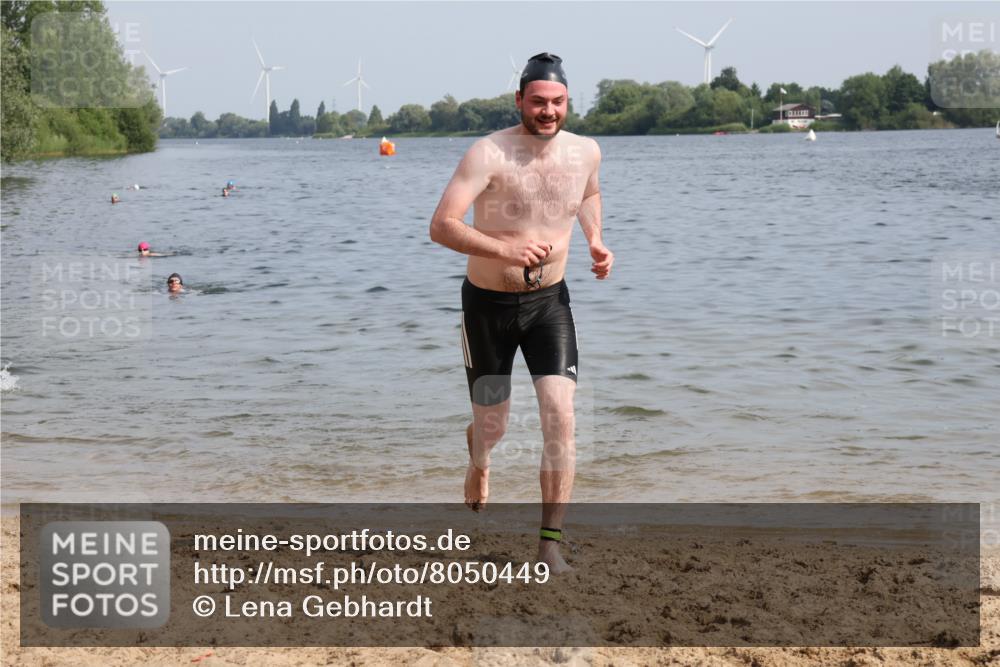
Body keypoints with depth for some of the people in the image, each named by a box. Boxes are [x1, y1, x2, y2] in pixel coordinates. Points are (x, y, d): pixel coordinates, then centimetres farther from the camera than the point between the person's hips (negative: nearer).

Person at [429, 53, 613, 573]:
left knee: (560, 414, -15)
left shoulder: (585, 152, -4)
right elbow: (441, 226, -28)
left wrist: (594, 240, 5)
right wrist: (505, 249, -41)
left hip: (549, 301, 3)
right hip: (488, 303, -3)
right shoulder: (490, 154, -21)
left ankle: (550, 543, -8)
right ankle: (478, 455, 49)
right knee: (493, 427, 9)